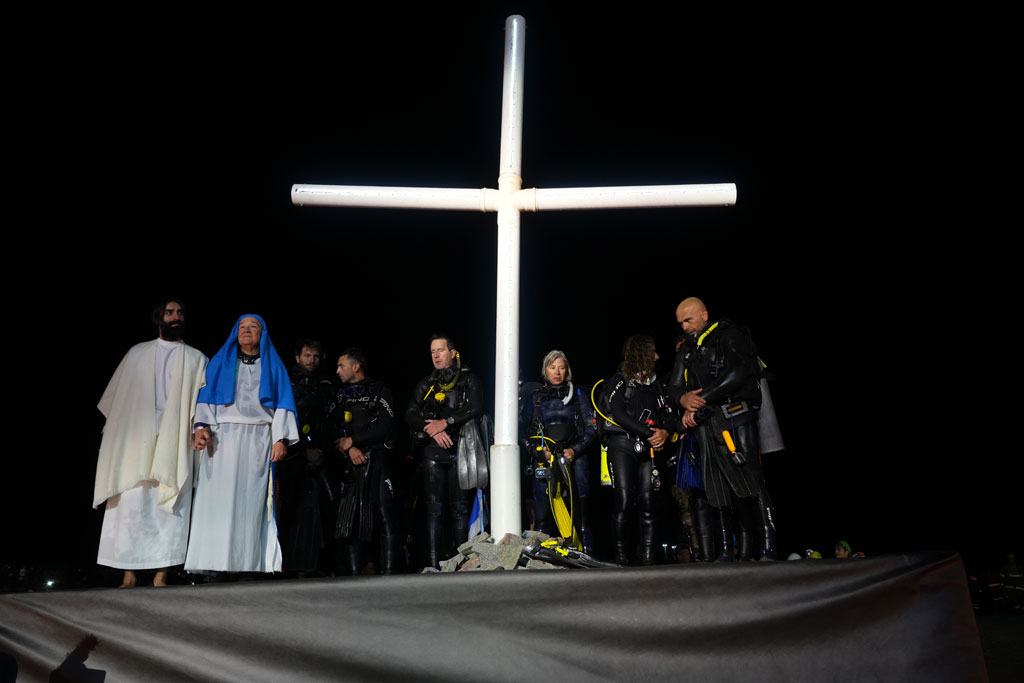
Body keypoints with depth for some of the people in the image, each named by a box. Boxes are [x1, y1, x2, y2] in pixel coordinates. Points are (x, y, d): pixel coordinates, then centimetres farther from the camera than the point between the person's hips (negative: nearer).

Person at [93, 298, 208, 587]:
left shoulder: (196, 359, 14)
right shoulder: (137, 353, 18)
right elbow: (116, 396, 17)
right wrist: (115, 428, 7)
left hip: (175, 441, -1)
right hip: (137, 438, 1)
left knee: (169, 507, -7)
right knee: (132, 503, -5)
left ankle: (161, 574, -5)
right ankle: (129, 574, -1)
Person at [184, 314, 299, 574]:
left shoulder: (273, 366, 16)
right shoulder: (220, 362, 17)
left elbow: (282, 405, 7)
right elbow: (206, 397, 7)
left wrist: (281, 438, -6)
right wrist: (201, 426, -11)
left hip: (259, 440, 0)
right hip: (223, 438, 0)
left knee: (252, 501, -5)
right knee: (219, 497, -8)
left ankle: (248, 562, -5)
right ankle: (214, 562, -8)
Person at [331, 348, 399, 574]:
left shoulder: (380, 391, 4)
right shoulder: (341, 396, 19)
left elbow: (384, 428, -6)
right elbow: (332, 429, 11)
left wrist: (352, 440, -3)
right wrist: (349, 449, -6)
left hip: (378, 461, -4)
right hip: (352, 464, 4)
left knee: (385, 517, -9)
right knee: (349, 519, -2)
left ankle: (387, 572, -7)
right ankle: (352, 573, 4)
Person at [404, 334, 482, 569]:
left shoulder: (468, 380, 9)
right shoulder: (426, 384, 16)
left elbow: (476, 409, -6)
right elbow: (410, 416, 8)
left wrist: (445, 422, -13)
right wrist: (433, 430, -9)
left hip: (459, 450, -2)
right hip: (432, 452, 2)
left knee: (459, 506, -1)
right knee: (434, 507, -1)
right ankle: (433, 564, -1)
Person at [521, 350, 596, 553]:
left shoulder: (578, 396, 11)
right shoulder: (535, 399, 14)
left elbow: (591, 428, 5)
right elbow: (524, 433, 12)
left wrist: (574, 450, -8)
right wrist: (540, 451, -5)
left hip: (574, 458, -1)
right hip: (544, 460, 1)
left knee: (580, 511, -6)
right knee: (542, 513, -4)